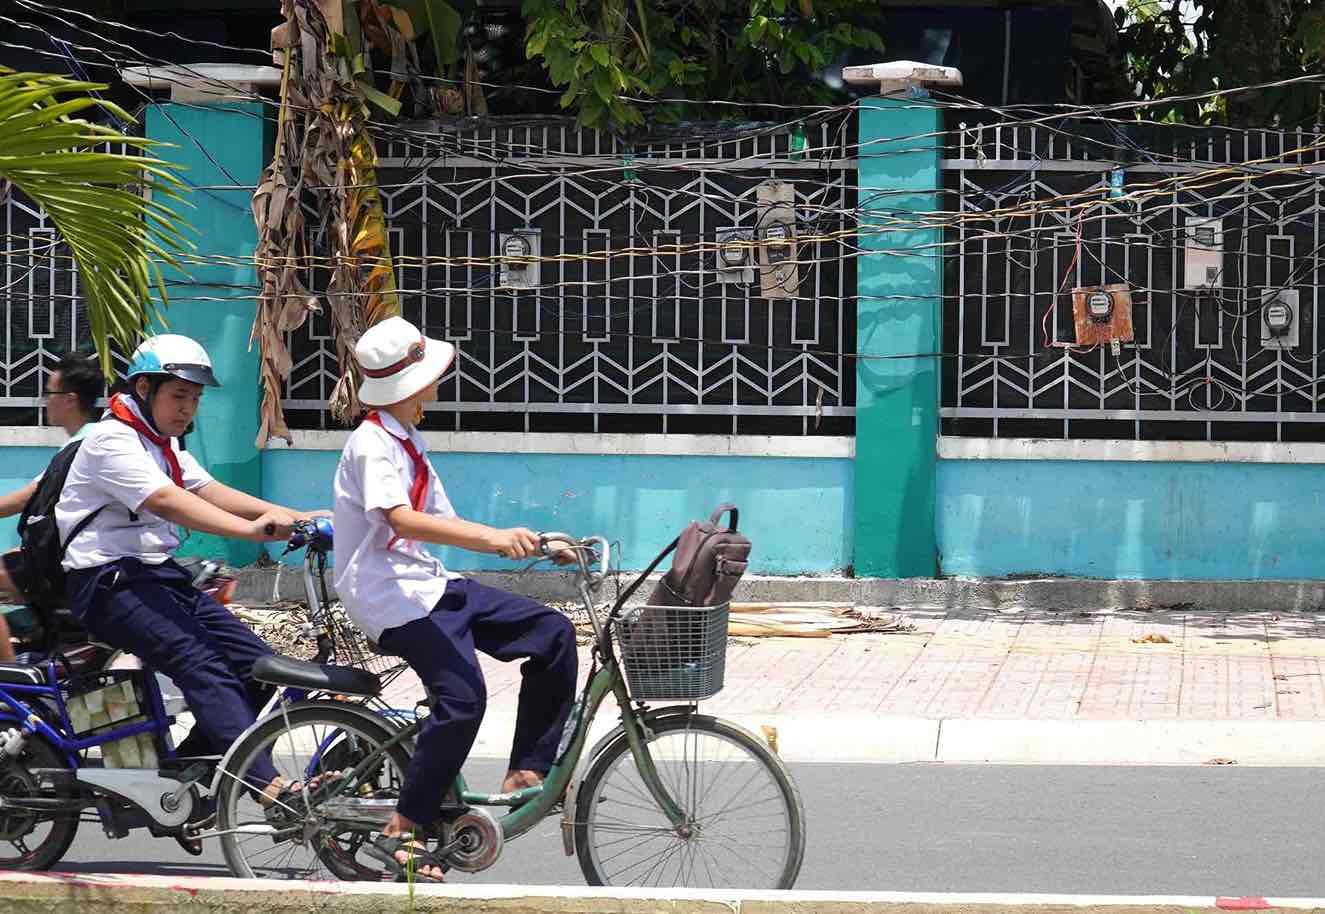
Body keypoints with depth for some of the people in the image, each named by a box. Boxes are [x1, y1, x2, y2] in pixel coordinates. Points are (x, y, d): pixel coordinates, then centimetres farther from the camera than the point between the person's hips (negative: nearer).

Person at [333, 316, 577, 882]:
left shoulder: (408, 441, 18)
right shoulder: (373, 444, -14)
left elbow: (443, 523, 18)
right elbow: (402, 519, -31)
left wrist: (529, 543, 8)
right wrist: (494, 537, -41)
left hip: (426, 584, 10)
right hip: (390, 597, -10)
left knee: (553, 633, 0)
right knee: (462, 695, -27)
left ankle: (526, 774, 3)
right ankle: (400, 833, -19)